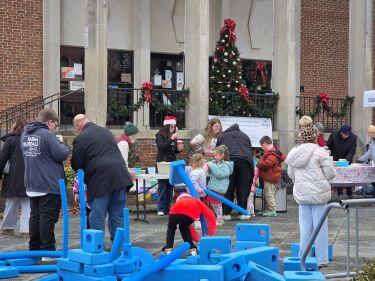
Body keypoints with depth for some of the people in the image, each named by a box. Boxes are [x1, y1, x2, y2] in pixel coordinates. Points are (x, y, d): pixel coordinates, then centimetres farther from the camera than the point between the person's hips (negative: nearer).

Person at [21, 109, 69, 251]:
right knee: (48, 218, -2)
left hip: (31, 185, 8)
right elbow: (62, 154, -21)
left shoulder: (25, 135, 9)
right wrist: (60, 142, 0)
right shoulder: (48, 135, -17)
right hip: (50, 185, -8)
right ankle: (48, 250, 2)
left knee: (35, 216, 14)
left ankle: (34, 249, 22)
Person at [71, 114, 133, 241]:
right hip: (120, 177, 6)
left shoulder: (80, 138, -3)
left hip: (100, 180, -6)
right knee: (118, 215, 11)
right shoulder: (105, 131, 19)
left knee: (97, 216, 2)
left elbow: (76, 165, -1)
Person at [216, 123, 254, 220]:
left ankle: (226, 213, -2)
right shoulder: (245, 136, 28)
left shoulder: (223, 136, 25)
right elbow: (250, 150, 27)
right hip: (244, 160, 1)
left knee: (228, 188, 1)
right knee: (243, 188, 5)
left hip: (228, 160, -1)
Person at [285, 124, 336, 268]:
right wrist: (322, 179, 10)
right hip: (318, 193, -5)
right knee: (320, 226, 4)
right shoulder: (320, 151, -11)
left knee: (305, 227, 12)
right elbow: (330, 173, -9)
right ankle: (321, 259, 9)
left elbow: (291, 174, 14)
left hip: (301, 194, 5)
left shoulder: (293, 153, 7)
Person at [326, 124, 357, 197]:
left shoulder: (353, 137, -13)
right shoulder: (334, 134, -14)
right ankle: (339, 193, 4)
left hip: (347, 160, 1)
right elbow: (328, 146, -4)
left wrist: (347, 160, -29)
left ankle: (349, 194, 14)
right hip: (335, 160, -1)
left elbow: (352, 151, -15)